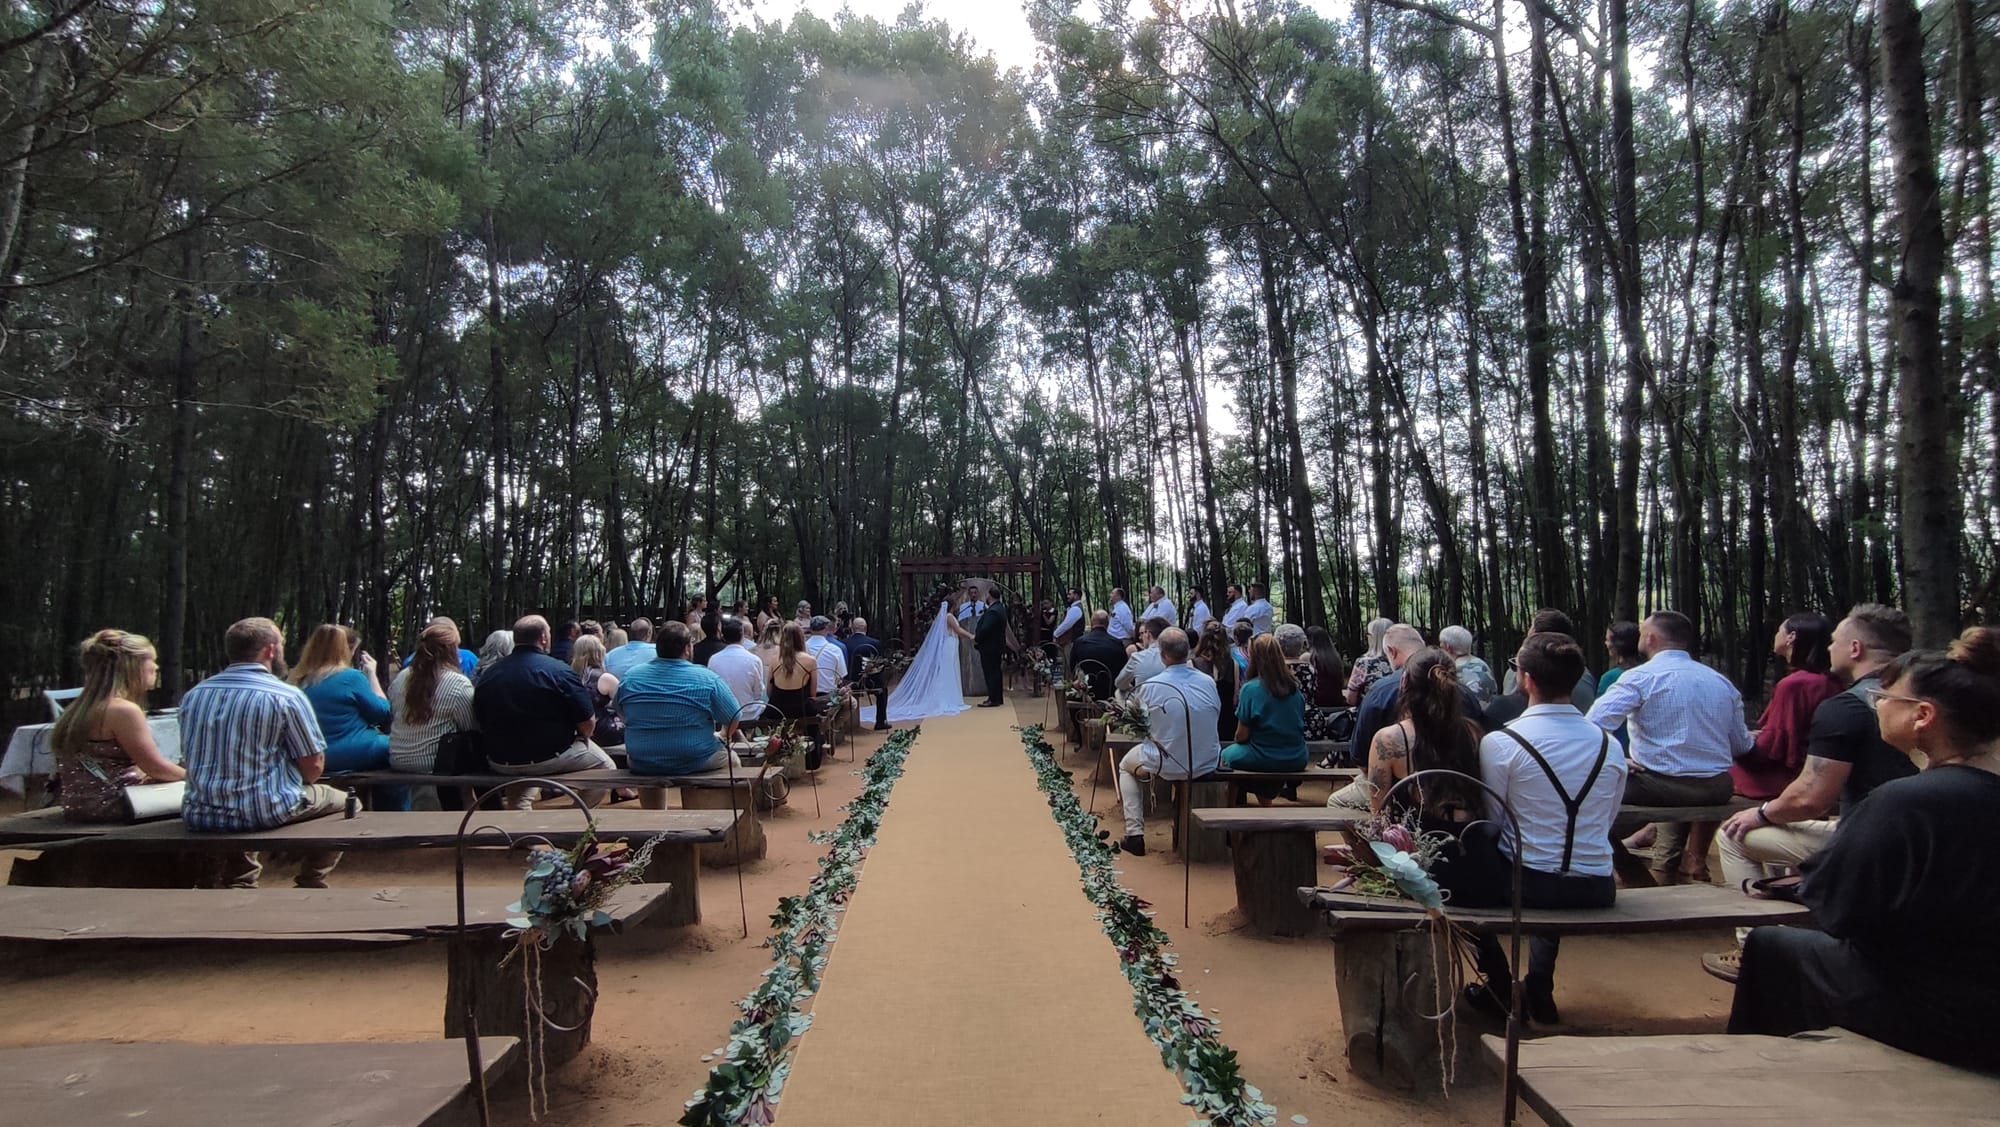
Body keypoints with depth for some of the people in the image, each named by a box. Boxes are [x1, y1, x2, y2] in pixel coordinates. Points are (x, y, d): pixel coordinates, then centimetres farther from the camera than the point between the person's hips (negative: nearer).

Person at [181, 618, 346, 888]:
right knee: (344, 801, 20)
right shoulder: (286, 697, -12)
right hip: (264, 812, -6)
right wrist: (295, 785, 12)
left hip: (199, 817, 6)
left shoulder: (193, 695, 5)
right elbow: (313, 768, -8)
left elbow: (189, 760, 18)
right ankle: (310, 884, 21)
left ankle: (239, 885, 34)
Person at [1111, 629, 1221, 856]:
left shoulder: (1150, 686, -14)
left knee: (1126, 765, 27)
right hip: (1208, 766, 3)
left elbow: (1144, 727, 0)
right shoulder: (1208, 682, -5)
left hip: (1168, 767, -3)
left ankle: (1135, 834, 20)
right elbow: (1216, 714, 10)